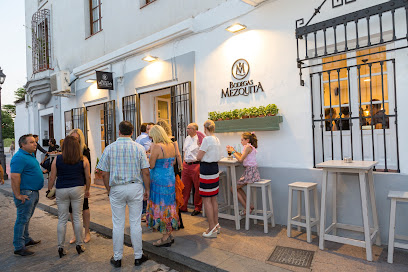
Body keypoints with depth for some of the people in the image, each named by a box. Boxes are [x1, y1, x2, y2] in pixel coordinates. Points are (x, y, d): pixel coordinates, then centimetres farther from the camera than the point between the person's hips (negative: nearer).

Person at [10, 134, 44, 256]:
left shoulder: (30, 155, 13)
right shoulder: (19, 157, -20)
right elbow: (14, 177, -25)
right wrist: (18, 195, -23)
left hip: (33, 192, 10)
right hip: (25, 194, -10)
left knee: (26, 218, 20)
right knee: (22, 219, -2)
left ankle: (26, 239, 34)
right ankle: (19, 247, 7)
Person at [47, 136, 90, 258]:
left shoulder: (57, 159, -3)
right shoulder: (83, 159, -4)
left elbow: (52, 178, 0)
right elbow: (88, 177, 1)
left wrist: (49, 190, 14)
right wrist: (87, 189, 15)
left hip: (61, 190, 1)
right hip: (77, 189, 0)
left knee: (62, 219, 11)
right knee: (77, 218, 10)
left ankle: (61, 247, 19)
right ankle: (79, 245, 19)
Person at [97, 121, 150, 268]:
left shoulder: (109, 148, -3)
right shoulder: (139, 148, -4)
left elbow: (104, 174, -1)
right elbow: (145, 172, -6)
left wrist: (108, 189, 13)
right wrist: (147, 190, 5)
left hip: (116, 188, 0)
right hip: (135, 187, 0)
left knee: (118, 224, 10)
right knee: (135, 223, 9)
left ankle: (117, 258, 24)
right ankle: (138, 256, 22)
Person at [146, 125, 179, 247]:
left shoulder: (157, 146, -17)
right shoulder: (171, 145, 6)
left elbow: (151, 165, -15)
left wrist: (150, 153, -2)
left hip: (159, 180, -8)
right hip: (171, 179, 8)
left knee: (160, 207, 4)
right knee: (168, 206, 17)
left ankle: (165, 238, 14)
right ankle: (169, 235, 28)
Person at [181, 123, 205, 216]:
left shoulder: (199, 139, -11)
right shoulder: (187, 139, 13)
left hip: (195, 165, -7)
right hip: (186, 165, 7)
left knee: (197, 188, 4)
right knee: (185, 187, 14)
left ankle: (197, 208, 19)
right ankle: (183, 207, 26)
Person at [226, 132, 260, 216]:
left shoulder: (248, 147, -14)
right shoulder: (251, 147, 15)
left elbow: (240, 159, -17)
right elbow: (243, 156, 21)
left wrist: (233, 151, -5)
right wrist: (233, 150, 16)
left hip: (250, 172, -10)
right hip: (252, 171, 10)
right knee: (237, 187, 23)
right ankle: (249, 205, 19)